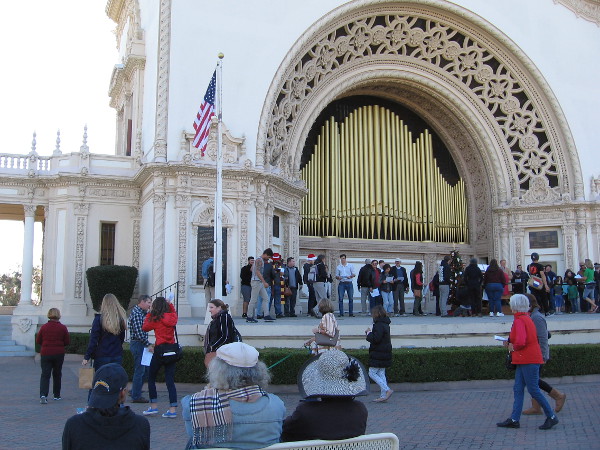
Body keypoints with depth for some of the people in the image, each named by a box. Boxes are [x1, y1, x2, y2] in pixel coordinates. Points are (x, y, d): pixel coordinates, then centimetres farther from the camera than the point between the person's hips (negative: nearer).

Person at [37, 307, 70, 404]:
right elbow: (67, 342, -2)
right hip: (59, 354, 0)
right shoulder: (63, 328, -6)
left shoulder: (44, 327, -4)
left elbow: (38, 341, 3)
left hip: (45, 353, 0)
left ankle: (43, 395, -20)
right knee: (57, 374, 14)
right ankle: (57, 395, 22)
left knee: (45, 374, -1)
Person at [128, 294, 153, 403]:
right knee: (140, 370, -3)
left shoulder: (142, 312, 16)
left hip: (140, 344, 10)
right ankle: (136, 396, 5)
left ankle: (135, 392, 24)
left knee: (146, 369, 15)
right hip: (137, 344, -10)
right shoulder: (136, 313, -16)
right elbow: (139, 332, -23)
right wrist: (148, 344, -21)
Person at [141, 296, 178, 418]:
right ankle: (172, 409, -1)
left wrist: (149, 313, 13)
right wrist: (170, 304, 29)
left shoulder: (156, 319, -8)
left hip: (160, 350, -4)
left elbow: (145, 327, 8)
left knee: (151, 377, 12)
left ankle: (154, 406, 13)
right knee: (170, 380, 4)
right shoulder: (173, 317, 4)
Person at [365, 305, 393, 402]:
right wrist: (370, 333, 11)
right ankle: (383, 395, 12)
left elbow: (376, 339, -24)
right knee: (381, 374, 12)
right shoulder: (385, 324, 14)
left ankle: (387, 390, -10)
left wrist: (369, 333, -8)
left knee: (372, 373, -3)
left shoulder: (379, 325, -18)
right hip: (384, 353, 10)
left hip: (378, 355, -10)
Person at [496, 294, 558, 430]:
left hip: (528, 360, -10)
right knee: (518, 389, 9)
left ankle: (551, 417, 8)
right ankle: (514, 419, 11)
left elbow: (520, 342, -27)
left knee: (533, 390, -2)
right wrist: (510, 342, 12)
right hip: (524, 360, 10)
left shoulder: (519, 320, -16)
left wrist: (513, 347, -7)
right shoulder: (527, 318, 14)